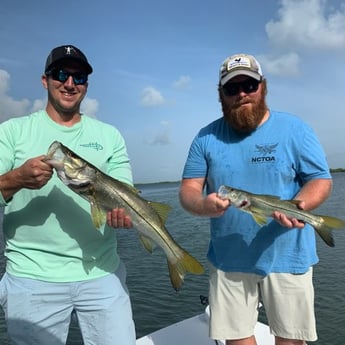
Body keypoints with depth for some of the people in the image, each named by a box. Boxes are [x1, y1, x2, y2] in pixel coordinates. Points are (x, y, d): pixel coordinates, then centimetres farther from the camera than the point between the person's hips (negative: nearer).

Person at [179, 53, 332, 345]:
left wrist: (298, 206, -25)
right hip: (228, 260, 2)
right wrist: (203, 205, -25)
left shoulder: (293, 128, -3)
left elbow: (321, 179, -3)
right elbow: (188, 189, -1)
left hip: (286, 257, -1)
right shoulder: (207, 137, 1)